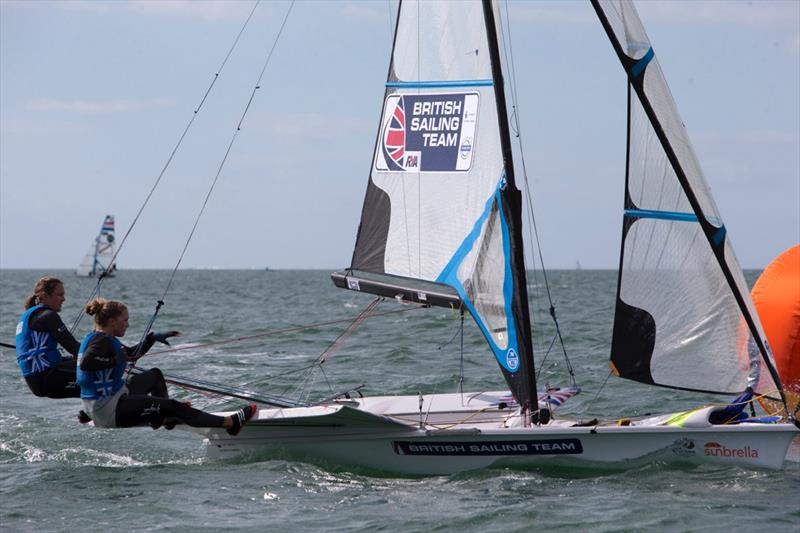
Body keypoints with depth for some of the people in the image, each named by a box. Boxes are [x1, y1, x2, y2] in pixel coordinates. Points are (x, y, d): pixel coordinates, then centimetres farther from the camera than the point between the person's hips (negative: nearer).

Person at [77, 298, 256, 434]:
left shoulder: (106, 339, 13)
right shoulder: (101, 340, -18)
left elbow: (132, 353, 27)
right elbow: (85, 363, -38)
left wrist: (152, 338, 16)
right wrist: (114, 360, -27)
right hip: (109, 411, -11)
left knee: (154, 375, 29)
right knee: (171, 406, -10)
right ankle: (230, 423, -9)